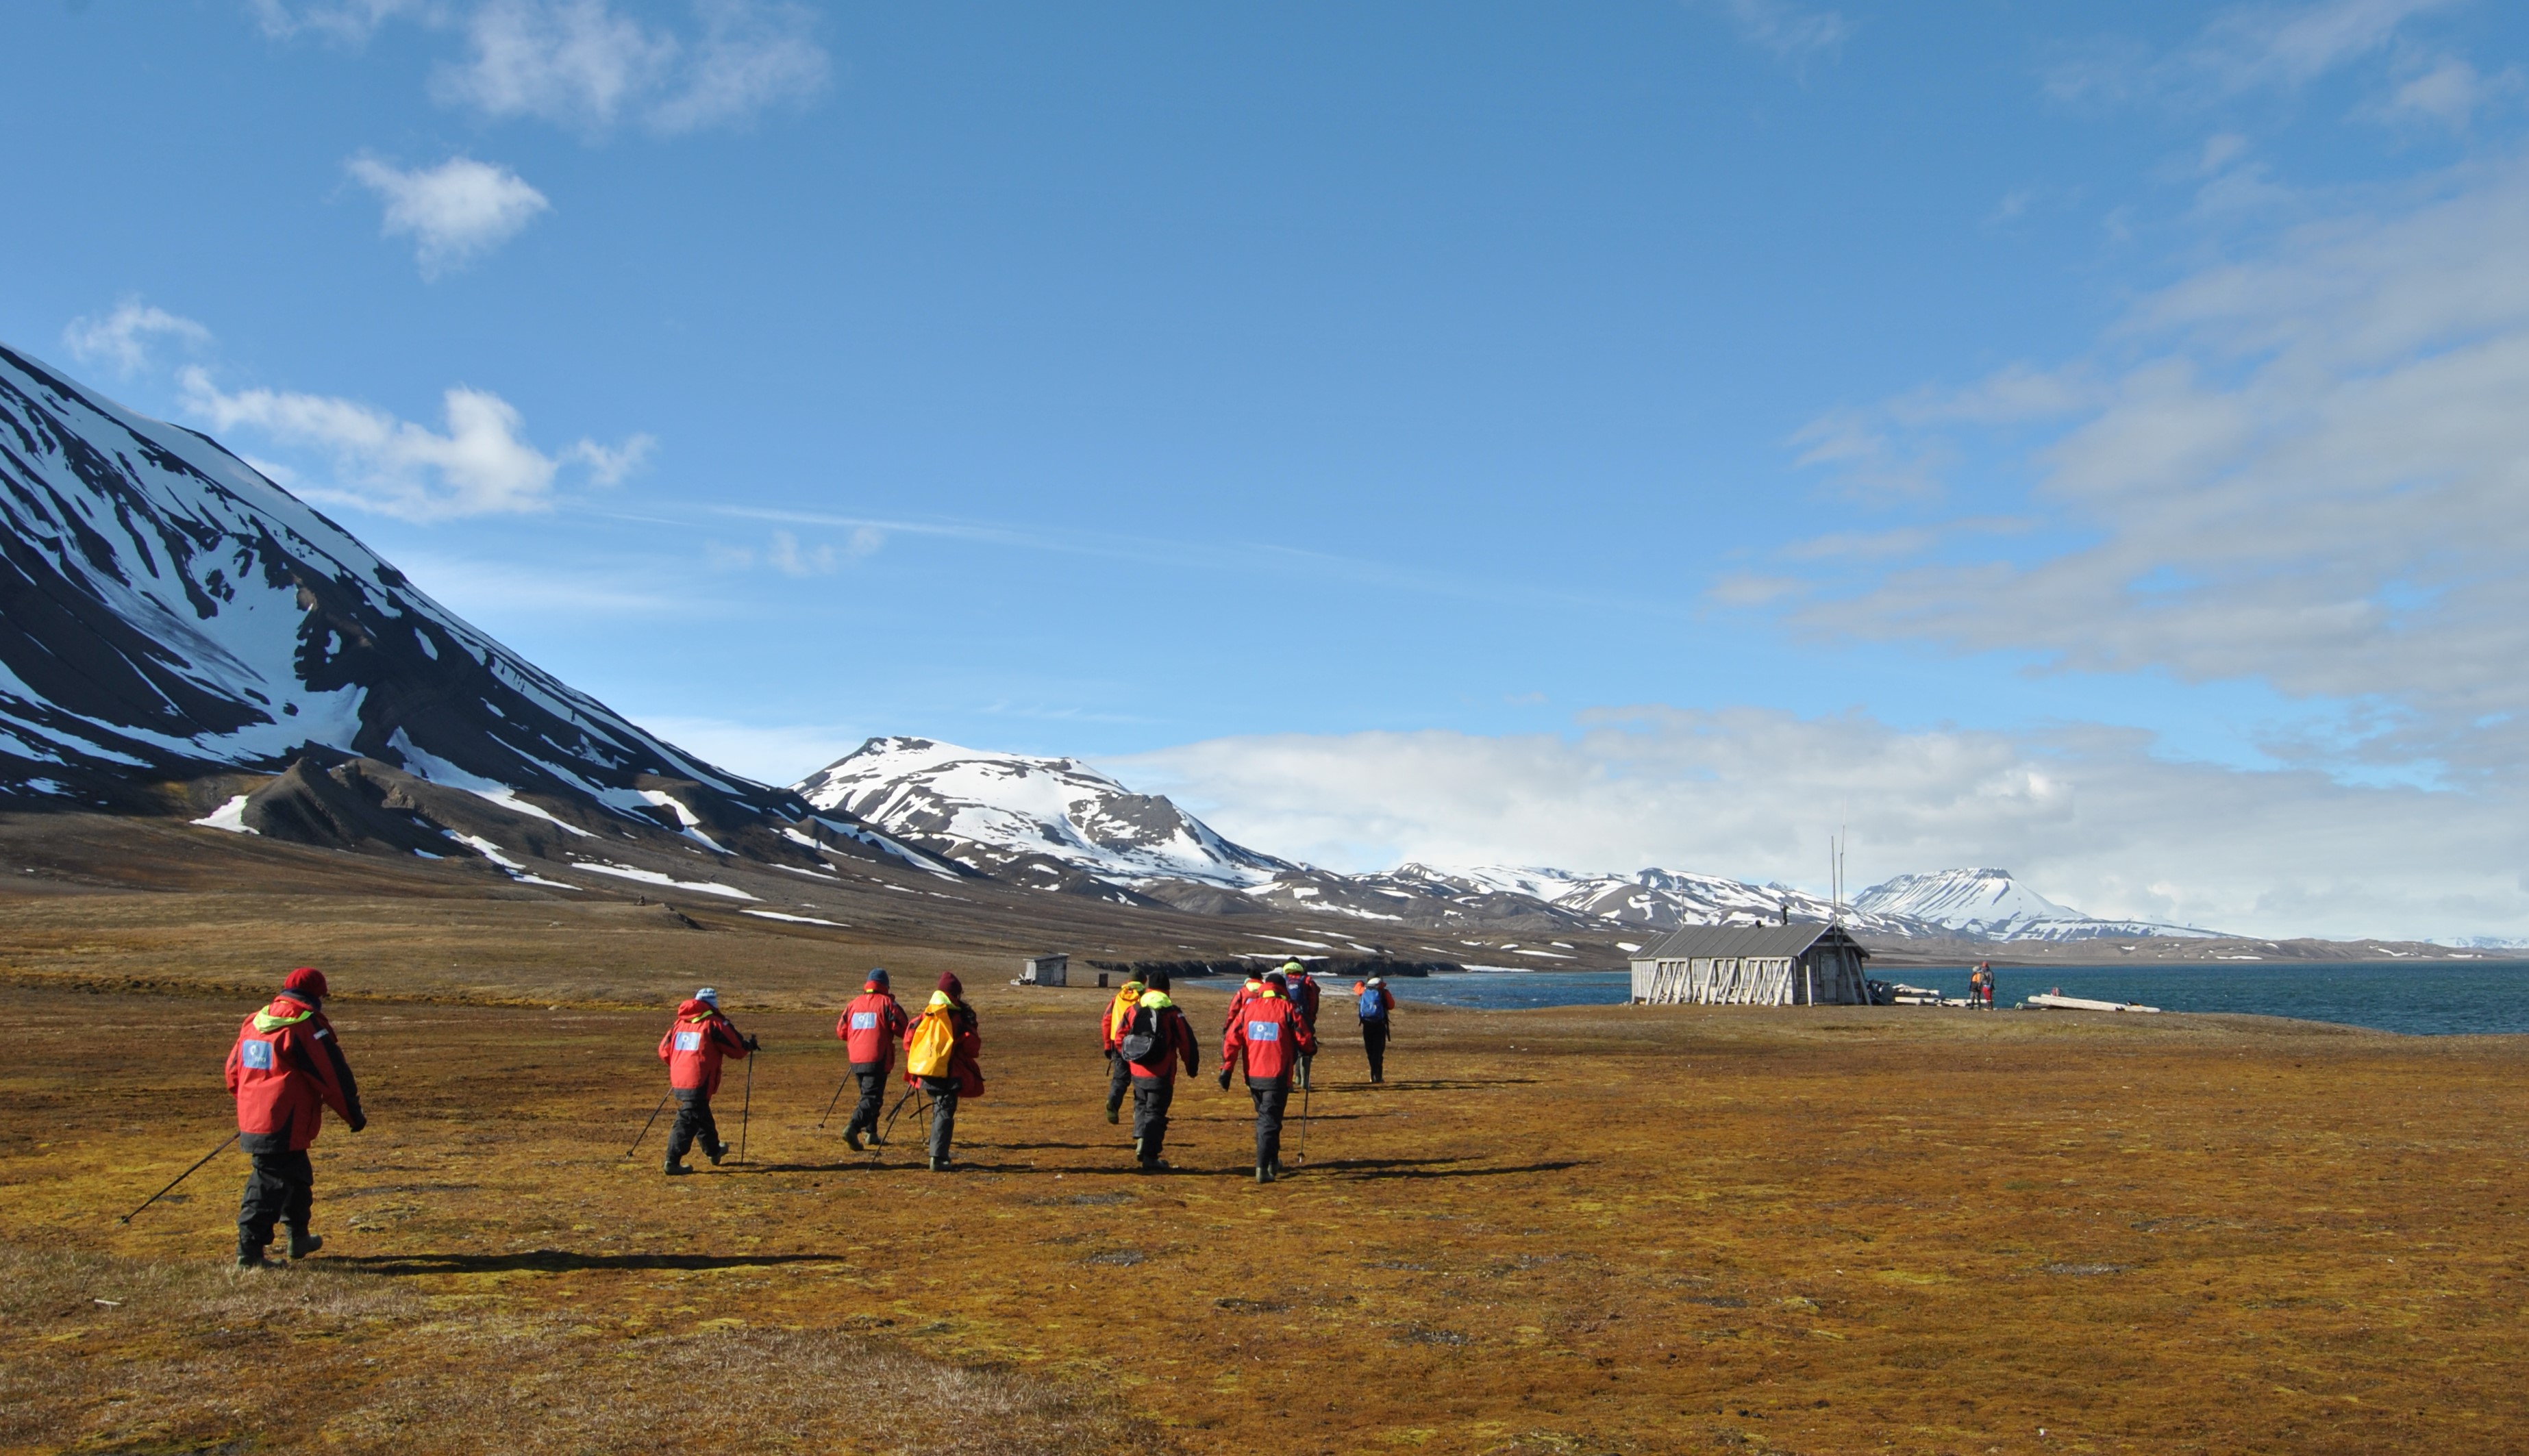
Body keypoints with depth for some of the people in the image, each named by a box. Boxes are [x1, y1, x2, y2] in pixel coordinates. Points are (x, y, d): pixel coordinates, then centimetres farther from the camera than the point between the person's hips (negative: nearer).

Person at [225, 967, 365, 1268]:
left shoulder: (254, 1022, 12)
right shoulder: (307, 1026, -12)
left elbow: (233, 1070, 20)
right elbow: (333, 1076, -10)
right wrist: (355, 1115, 0)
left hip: (251, 1121, 9)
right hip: (284, 1126, -9)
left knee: (297, 1177, 22)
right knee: (271, 1186, -5)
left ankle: (298, 1238, 34)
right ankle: (250, 1252, -6)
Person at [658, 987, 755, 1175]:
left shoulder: (679, 1022, 12)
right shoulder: (714, 1024, -5)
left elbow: (663, 1051, 14)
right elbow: (737, 1049, -3)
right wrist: (749, 1046, 19)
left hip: (678, 1081, 7)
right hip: (698, 1083, -7)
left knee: (703, 1117, 23)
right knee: (688, 1121, -6)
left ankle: (713, 1151, 40)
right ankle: (672, 1163, -11)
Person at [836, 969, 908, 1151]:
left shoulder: (854, 1004, 11)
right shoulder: (886, 1003, -4)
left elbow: (841, 1031, 16)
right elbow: (903, 1029, -10)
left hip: (856, 1060, 6)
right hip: (877, 1060, -6)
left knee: (867, 1094, 21)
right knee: (872, 1097, -8)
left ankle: (871, 1132, 21)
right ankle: (853, 1127, -28)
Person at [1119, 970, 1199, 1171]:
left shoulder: (1134, 1010, 2)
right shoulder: (1172, 1013, -7)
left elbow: (1120, 1038, 7)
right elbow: (1186, 1041, -6)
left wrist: (1122, 1060, 23)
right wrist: (1191, 1066, 8)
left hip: (1137, 1071, 3)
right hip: (1161, 1074, -3)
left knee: (1141, 1105, 24)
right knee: (1155, 1112, 4)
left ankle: (1141, 1138, 3)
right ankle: (1150, 1157, 2)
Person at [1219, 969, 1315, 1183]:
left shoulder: (1249, 1007, 3)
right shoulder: (1287, 1008, -6)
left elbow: (1231, 1040, -1)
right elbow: (1305, 1042, -4)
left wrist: (1226, 1069, 3)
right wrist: (1312, 1047, 18)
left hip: (1253, 1076, 4)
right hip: (1277, 1076, -4)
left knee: (1264, 1116, 21)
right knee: (1270, 1121, 0)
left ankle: (1272, 1162, 32)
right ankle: (1263, 1167, -10)